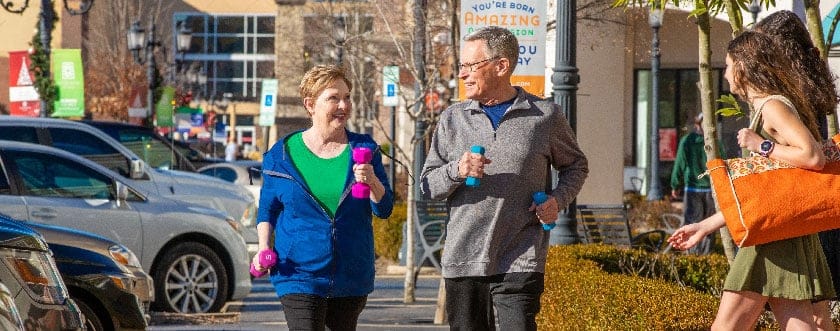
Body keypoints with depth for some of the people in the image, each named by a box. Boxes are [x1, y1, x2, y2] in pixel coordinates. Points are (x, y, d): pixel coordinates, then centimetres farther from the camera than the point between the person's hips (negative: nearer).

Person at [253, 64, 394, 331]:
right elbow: (267, 209, 11)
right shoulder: (283, 154, 3)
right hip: (300, 275, -3)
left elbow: (384, 209, 3)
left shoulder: (364, 149, 6)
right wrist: (264, 248, -5)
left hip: (352, 276, 3)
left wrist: (372, 181, -17)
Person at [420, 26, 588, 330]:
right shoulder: (453, 119, 9)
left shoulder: (545, 116, 3)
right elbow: (428, 186, 9)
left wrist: (558, 199, -1)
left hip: (521, 262, -3)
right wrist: (457, 170, -12)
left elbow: (575, 165, 19)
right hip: (463, 259, 3)